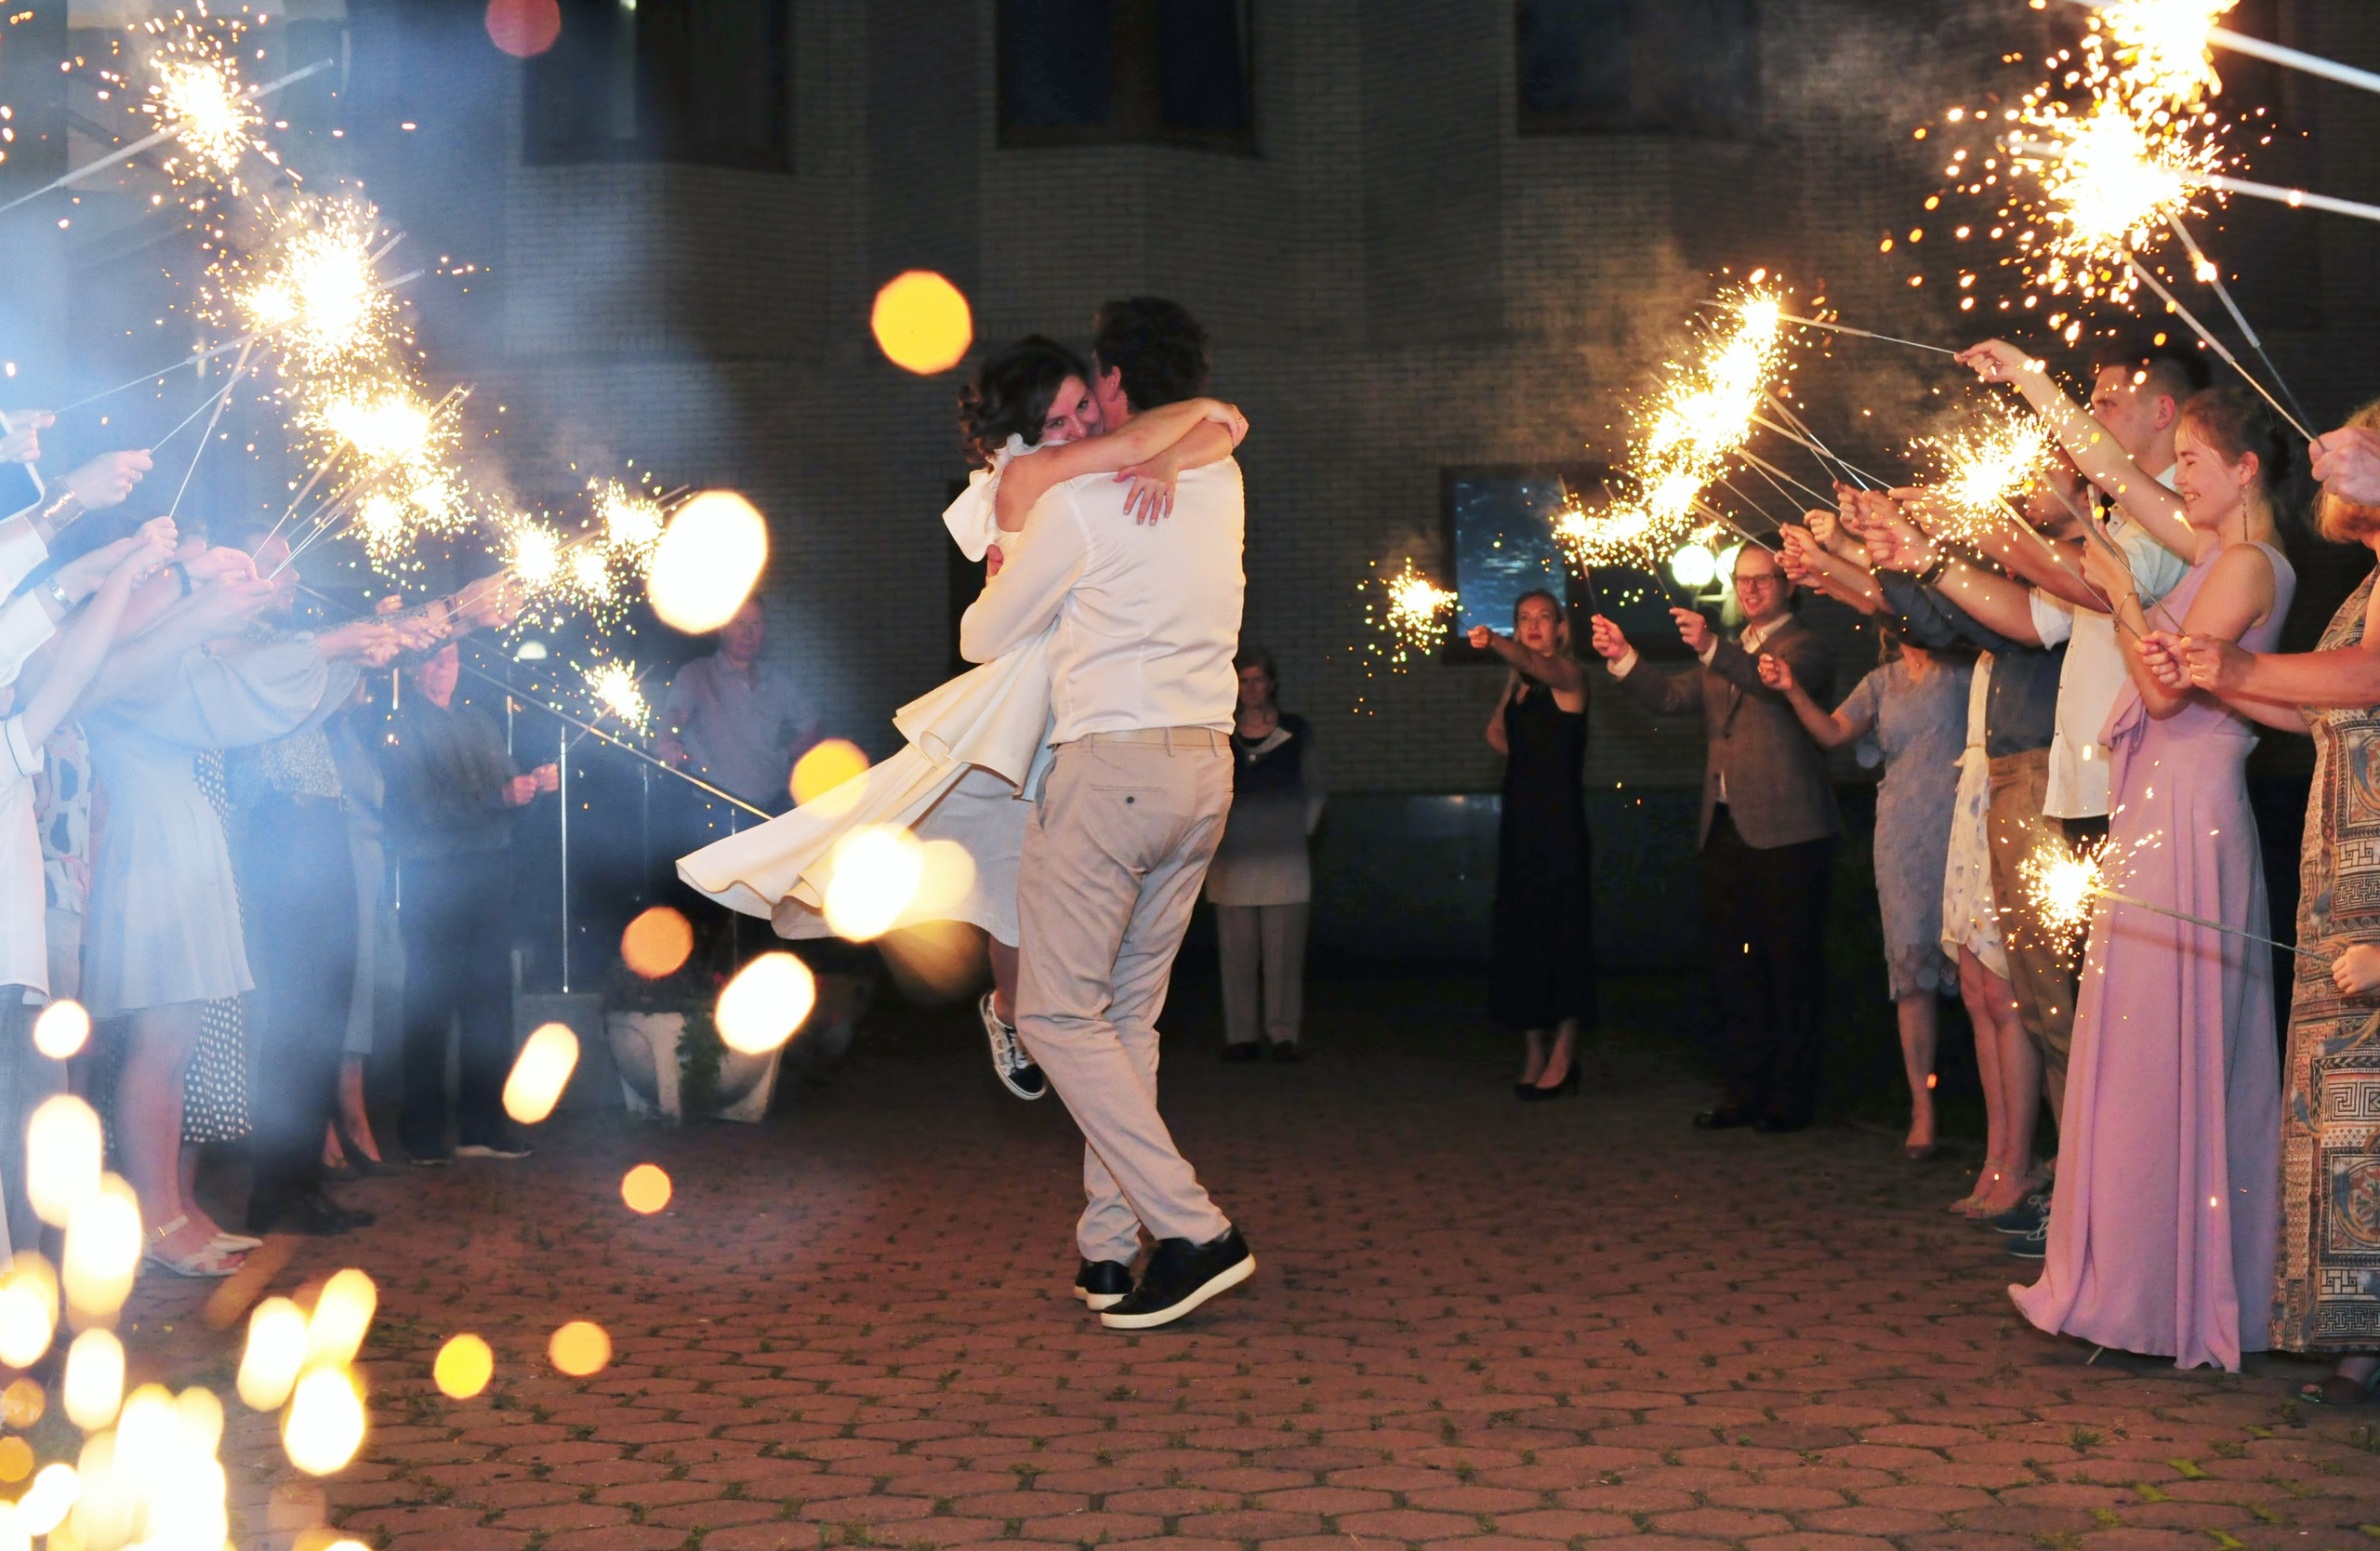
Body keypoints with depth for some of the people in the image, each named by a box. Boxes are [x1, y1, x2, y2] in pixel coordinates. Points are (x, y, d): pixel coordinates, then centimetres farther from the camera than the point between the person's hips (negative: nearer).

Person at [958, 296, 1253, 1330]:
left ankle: (1194, 1232, -11)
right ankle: (1108, 1246, 14)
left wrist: (998, 586, 25)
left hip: (1109, 769, -7)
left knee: (1061, 1016, -2)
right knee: (1129, 1014, 13)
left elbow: (982, 640, 3)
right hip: (1206, 768, 7)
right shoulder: (1222, 488, 9)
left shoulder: (1079, 504, -9)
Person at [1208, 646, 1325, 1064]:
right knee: (1237, 952, 0)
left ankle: (1283, 1033, 3)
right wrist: (1213, 832, 4)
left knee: (1283, 951, -3)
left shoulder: (1295, 732, 8)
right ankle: (1241, 1034, 5)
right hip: (1233, 856, 0)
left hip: (1283, 857, 0)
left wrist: (1302, 828, 7)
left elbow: (1316, 789, 15)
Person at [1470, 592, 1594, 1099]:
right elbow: (1497, 729, 27)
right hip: (1520, 818, 7)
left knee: (1561, 930, -6)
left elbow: (1541, 666, -28)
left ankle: (1563, 1057, -2)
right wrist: (1525, 756, 9)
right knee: (1518, 932, 5)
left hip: (1559, 822, -7)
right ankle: (1533, 1054, 10)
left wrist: (1495, 643, -44)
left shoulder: (1570, 673, -6)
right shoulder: (1516, 680, 14)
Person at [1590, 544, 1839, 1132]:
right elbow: (1672, 696, 12)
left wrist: (1712, 648, -36)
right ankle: (1744, 1089, 18)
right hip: (1726, 830, 8)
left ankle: (1791, 1095, 4)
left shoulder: (1806, 647, -2)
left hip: (1785, 833, -8)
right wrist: (1624, 659, -4)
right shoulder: (1726, 656, 22)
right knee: (1730, 963, 10)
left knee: (1791, 965, -2)